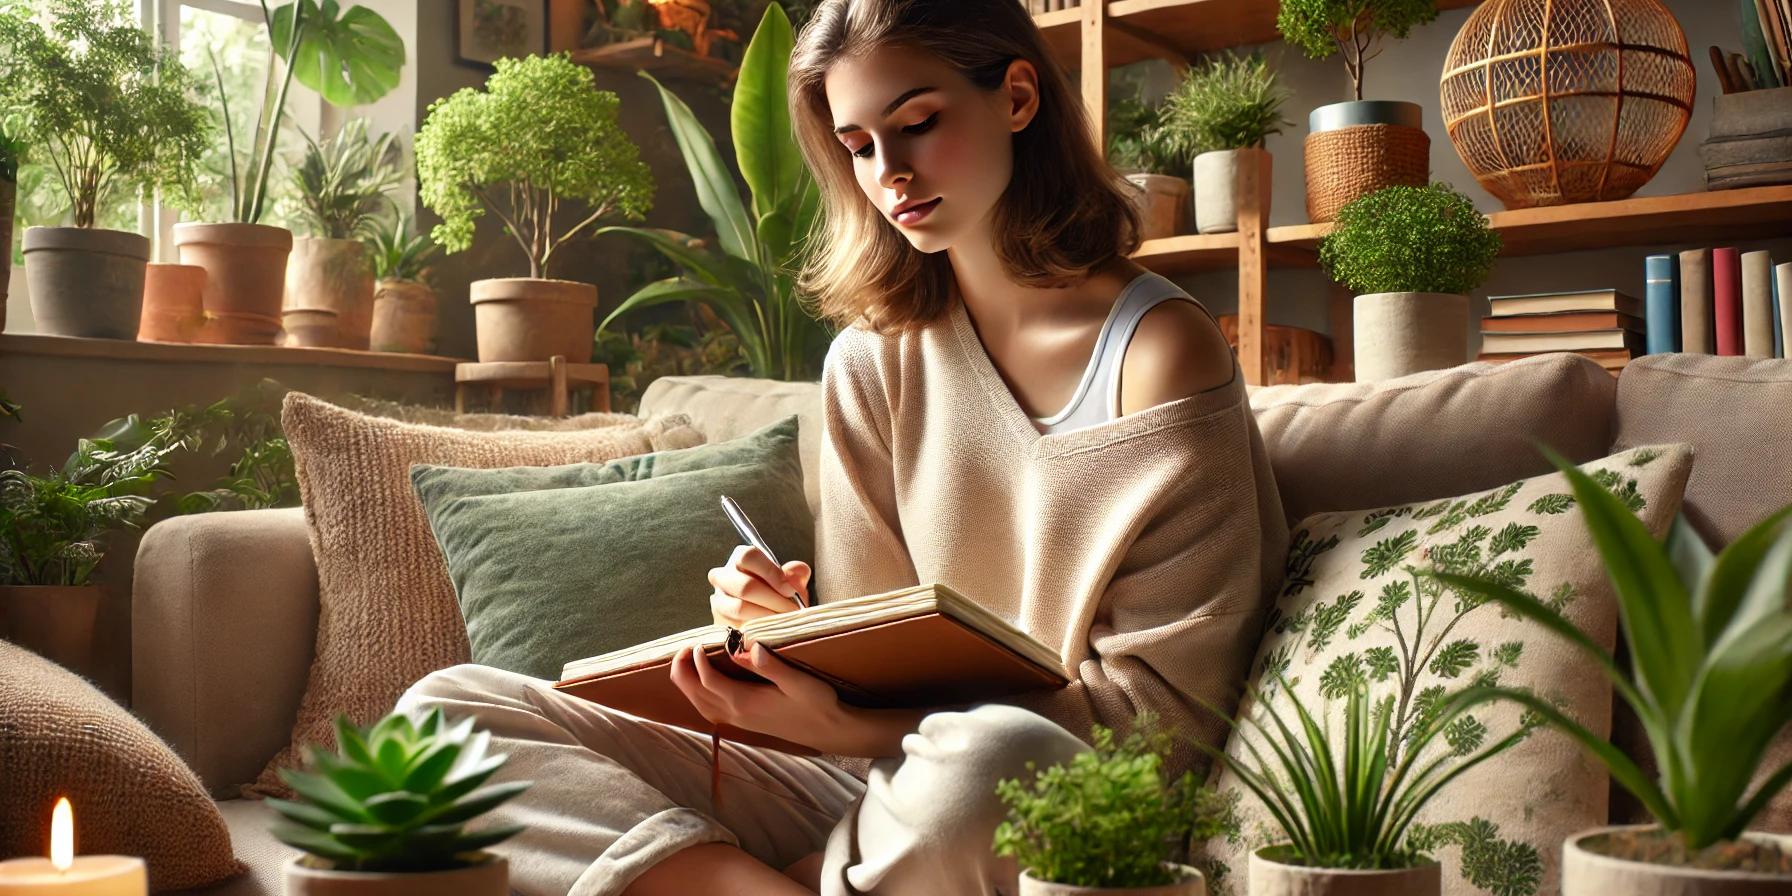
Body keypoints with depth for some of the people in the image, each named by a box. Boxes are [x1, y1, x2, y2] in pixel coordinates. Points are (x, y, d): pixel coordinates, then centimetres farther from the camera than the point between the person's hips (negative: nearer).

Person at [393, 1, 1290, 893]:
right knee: (445, 710, -7)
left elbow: (1165, 701, -10)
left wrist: (844, 729, -19)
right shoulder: (871, 362, 9)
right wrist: (780, 627, -15)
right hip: (867, 786, 4)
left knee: (993, 759, -42)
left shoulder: (1159, 350, -7)